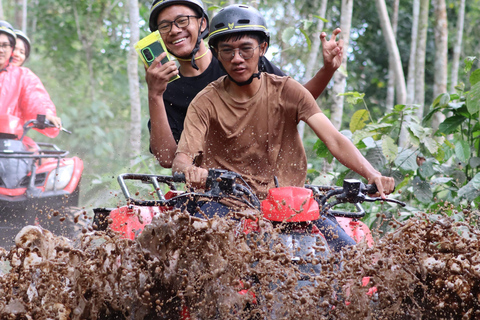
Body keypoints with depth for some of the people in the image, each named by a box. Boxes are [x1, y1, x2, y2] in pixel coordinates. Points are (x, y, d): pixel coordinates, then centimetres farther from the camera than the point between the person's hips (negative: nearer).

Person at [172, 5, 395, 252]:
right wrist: (188, 171, -40)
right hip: (227, 202, -1)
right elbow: (181, 158, -13)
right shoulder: (206, 103, 0)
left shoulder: (286, 91, 2)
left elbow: (334, 140, -7)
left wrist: (372, 175, -25)